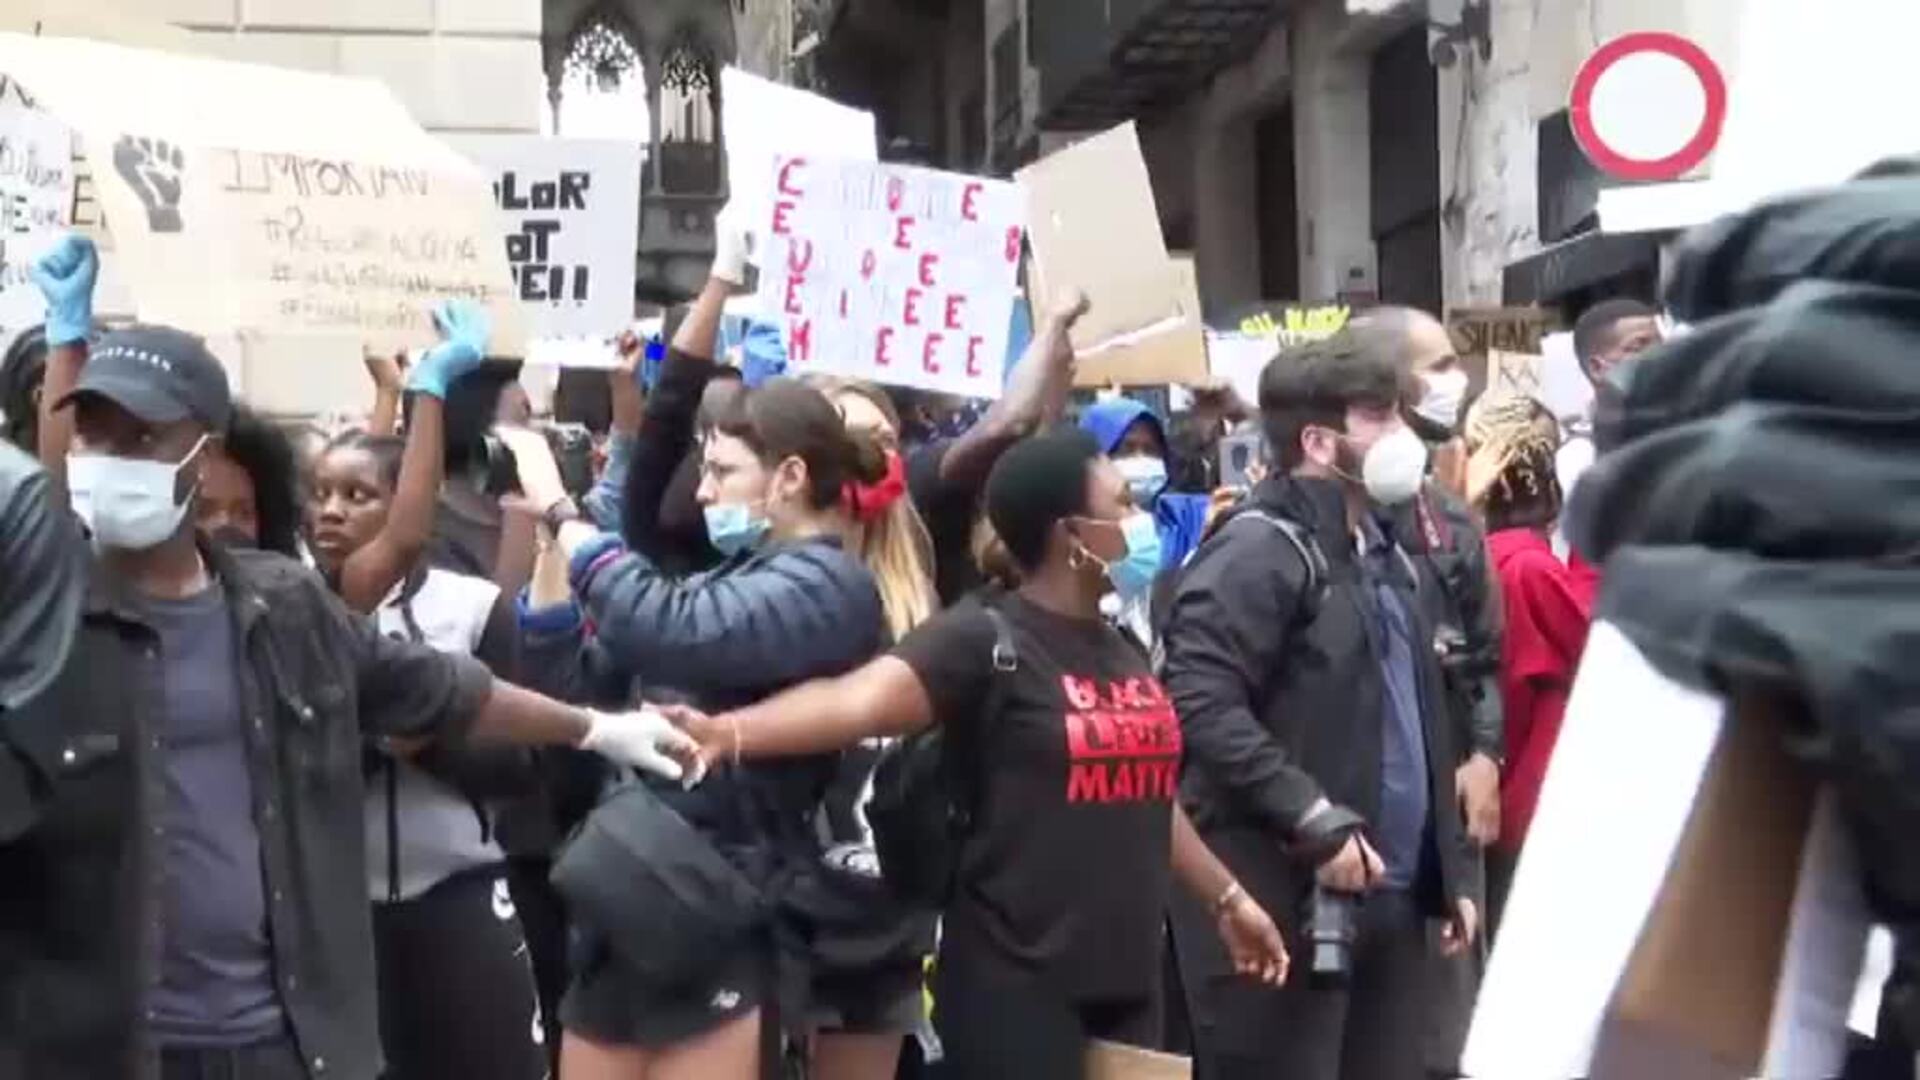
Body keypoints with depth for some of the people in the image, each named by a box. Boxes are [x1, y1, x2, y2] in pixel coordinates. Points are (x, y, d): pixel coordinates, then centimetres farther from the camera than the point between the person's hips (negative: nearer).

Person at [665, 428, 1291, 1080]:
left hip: (1121, 975, 7)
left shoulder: (1123, 651, 12)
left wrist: (1226, 898, 32)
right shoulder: (986, 639, -12)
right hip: (1016, 983, -7)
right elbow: (858, 700, -27)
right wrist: (726, 732, -44)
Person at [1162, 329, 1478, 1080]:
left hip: (1388, 894, 9)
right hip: (1284, 897, -8)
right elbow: (1200, 704, -22)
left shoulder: (1383, 555, 18)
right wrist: (1316, 821, -23)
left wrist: (1450, 873, 18)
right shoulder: (1259, 549, -10)